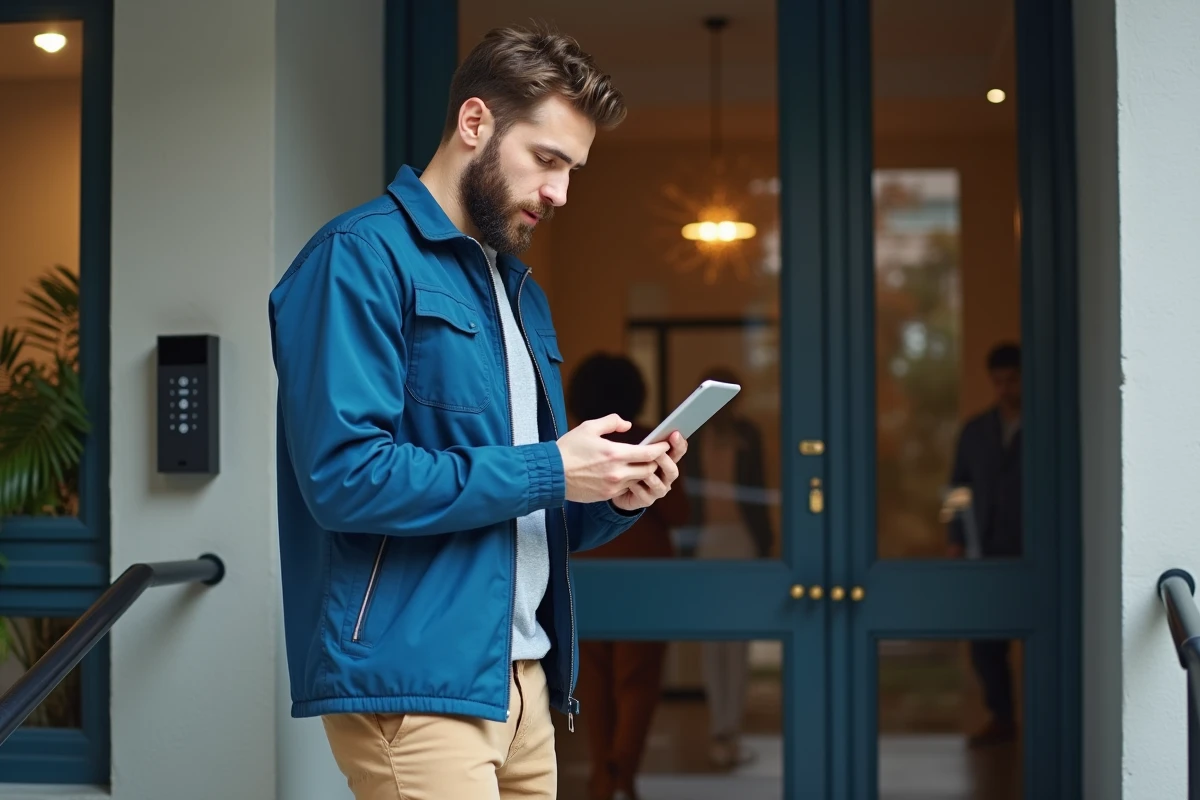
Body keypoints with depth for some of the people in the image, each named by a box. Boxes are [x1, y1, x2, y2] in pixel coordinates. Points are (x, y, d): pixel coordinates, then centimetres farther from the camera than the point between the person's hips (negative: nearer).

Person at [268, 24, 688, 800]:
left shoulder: (524, 293, 18)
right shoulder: (362, 257, -8)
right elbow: (344, 475, -20)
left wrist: (610, 498, 1)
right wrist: (546, 470, -15)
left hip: (523, 679, 8)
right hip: (412, 681, -8)